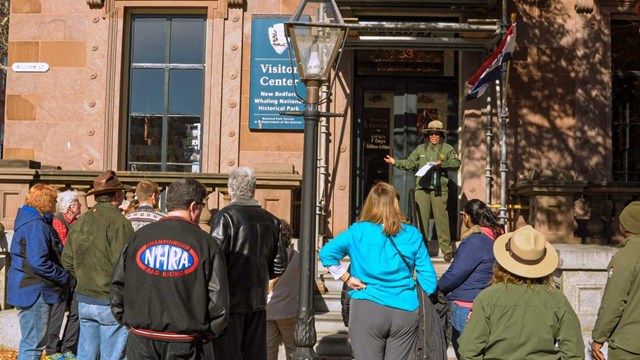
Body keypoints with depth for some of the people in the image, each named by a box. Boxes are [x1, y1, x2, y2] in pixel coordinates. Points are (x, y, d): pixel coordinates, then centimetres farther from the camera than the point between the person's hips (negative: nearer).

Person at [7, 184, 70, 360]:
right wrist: (64, 276, -15)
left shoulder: (27, 220, 14)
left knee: (31, 342, 20)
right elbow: (38, 262, -27)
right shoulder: (36, 225, -18)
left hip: (29, 290, 11)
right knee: (33, 345, -4)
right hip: (35, 292, -11)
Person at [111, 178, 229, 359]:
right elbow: (218, 300, -8)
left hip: (141, 339, 3)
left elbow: (118, 285, 6)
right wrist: (205, 334, 7)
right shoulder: (205, 243, -7)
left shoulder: (139, 236, 2)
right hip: (183, 344, -2)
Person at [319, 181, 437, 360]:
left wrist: (347, 278, -1)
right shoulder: (412, 235, 3)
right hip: (406, 312, 2)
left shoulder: (358, 231, -1)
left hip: (367, 311, -2)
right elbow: (428, 275, 2)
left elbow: (326, 253, -9)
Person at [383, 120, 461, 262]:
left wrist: (442, 164, -15)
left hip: (439, 189, -3)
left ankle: (447, 249, 0)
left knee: (441, 218, -5)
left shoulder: (447, 149, 10)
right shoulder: (420, 149, 18)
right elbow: (409, 163, 17)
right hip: (422, 188, 3)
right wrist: (395, 162, 5)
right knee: (421, 218, 2)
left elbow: (456, 163, -1)